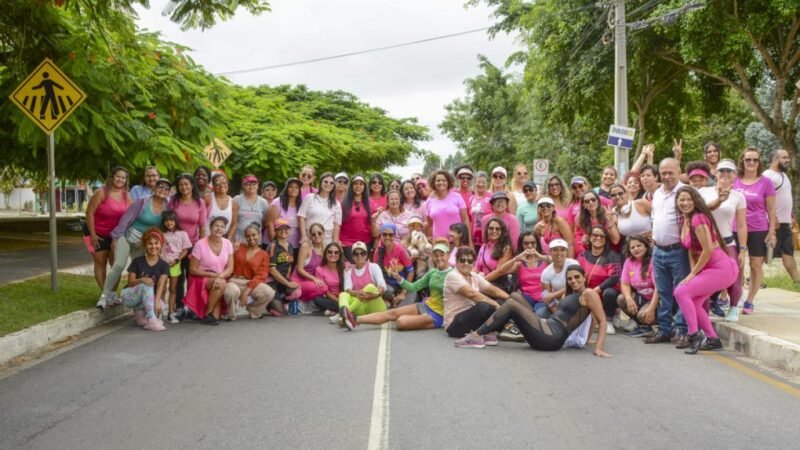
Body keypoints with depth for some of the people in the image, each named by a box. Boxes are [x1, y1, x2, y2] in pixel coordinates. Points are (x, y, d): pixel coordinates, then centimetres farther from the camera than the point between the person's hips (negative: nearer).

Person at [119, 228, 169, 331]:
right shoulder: (137, 261, -8)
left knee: (160, 306, -30)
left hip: (148, 298, 3)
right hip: (130, 297, -3)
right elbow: (130, 282, -10)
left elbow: (161, 285, -18)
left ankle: (140, 313, 3)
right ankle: (151, 320, -38)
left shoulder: (163, 265, -5)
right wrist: (142, 280, -32)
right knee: (146, 285, -33)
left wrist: (157, 301, -35)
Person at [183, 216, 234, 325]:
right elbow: (193, 270, -8)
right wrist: (212, 275, -17)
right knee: (221, 284, -31)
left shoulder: (227, 244, 0)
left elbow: (230, 268, -1)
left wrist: (220, 276, -22)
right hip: (201, 280, -4)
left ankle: (214, 316, -16)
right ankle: (207, 314, -15)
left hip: (220, 279, 4)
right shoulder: (200, 244, -13)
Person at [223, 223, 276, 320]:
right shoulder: (238, 247, 10)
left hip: (251, 283, 1)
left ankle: (253, 310, 6)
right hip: (234, 281, -1)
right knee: (231, 291, -40)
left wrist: (247, 291, -15)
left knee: (269, 293, -28)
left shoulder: (263, 255, 6)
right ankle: (230, 315, -5)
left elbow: (260, 276, -4)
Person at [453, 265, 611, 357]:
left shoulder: (588, 294, -1)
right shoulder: (572, 294, 25)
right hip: (545, 327, 9)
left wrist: (598, 348, -17)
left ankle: (476, 336, -14)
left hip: (552, 337, -9)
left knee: (511, 305, -17)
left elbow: (602, 321, -9)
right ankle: (488, 335, -1)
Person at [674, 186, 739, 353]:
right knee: (693, 302, 11)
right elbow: (691, 250, 13)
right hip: (710, 269, 9)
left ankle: (694, 336, -7)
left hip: (721, 269, -9)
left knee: (681, 292, -13)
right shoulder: (685, 220, 10)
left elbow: (708, 250, -21)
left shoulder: (698, 219, -18)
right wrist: (692, 273, 1)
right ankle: (713, 339, 20)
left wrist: (692, 274, -13)